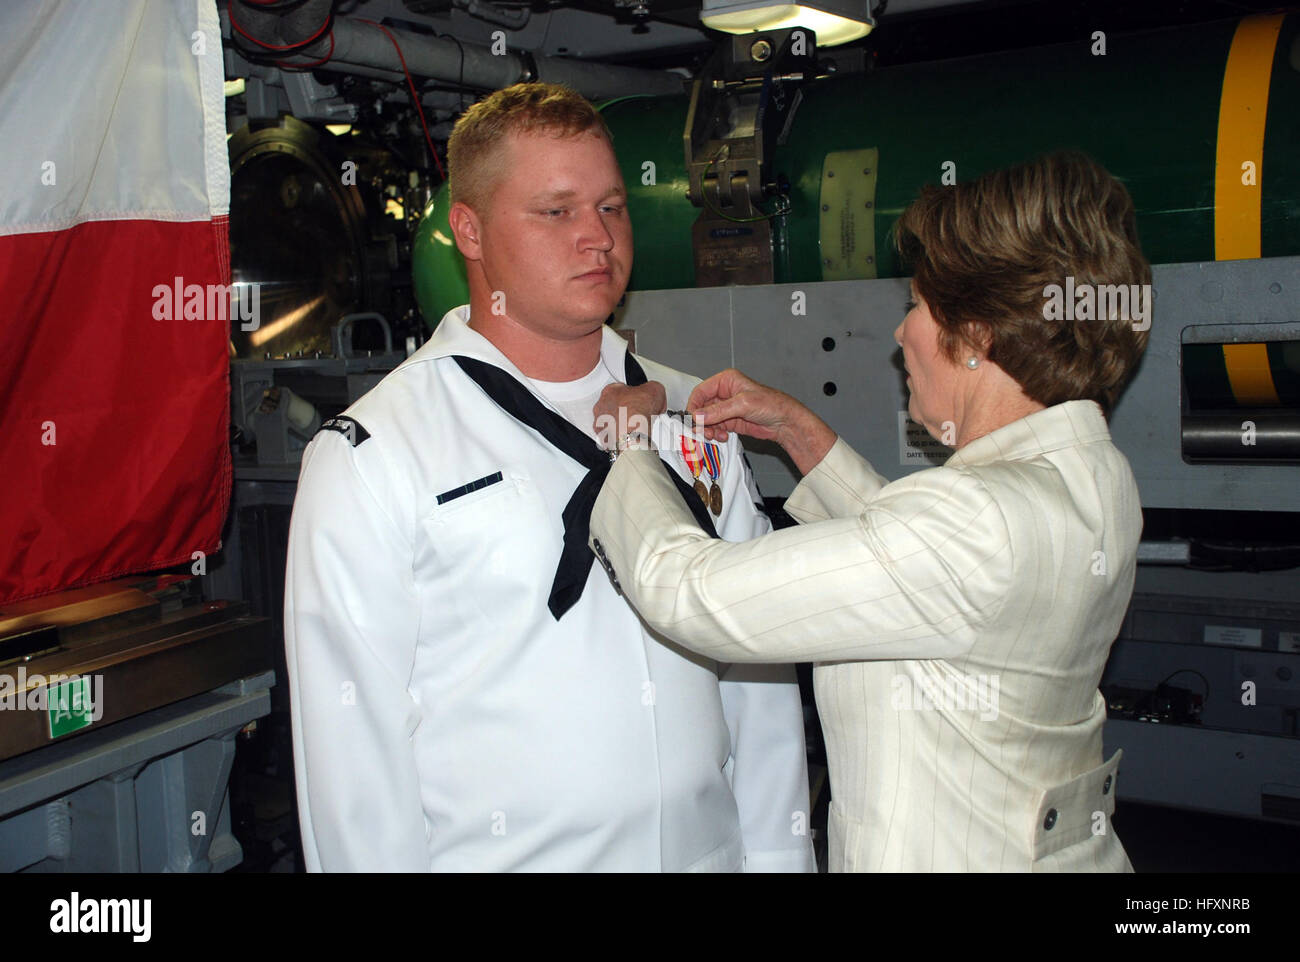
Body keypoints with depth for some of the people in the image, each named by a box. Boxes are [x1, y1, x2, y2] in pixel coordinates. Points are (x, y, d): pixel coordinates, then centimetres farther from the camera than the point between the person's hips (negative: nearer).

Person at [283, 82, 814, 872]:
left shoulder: (690, 418, 4)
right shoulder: (369, 457, -10)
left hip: (710, 846, 4)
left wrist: (776, 853, 3)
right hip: (496, 854, -4)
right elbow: (355, 748, -11)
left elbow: (759, 670, 6)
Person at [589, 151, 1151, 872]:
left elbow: (687, 592, -27)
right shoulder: (1092, 472, -2)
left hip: (940, 857, -8)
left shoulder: (982, 521, -30)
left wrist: (619, 445, -10)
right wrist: (798, 430, 9)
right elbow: (904, 555, 14)